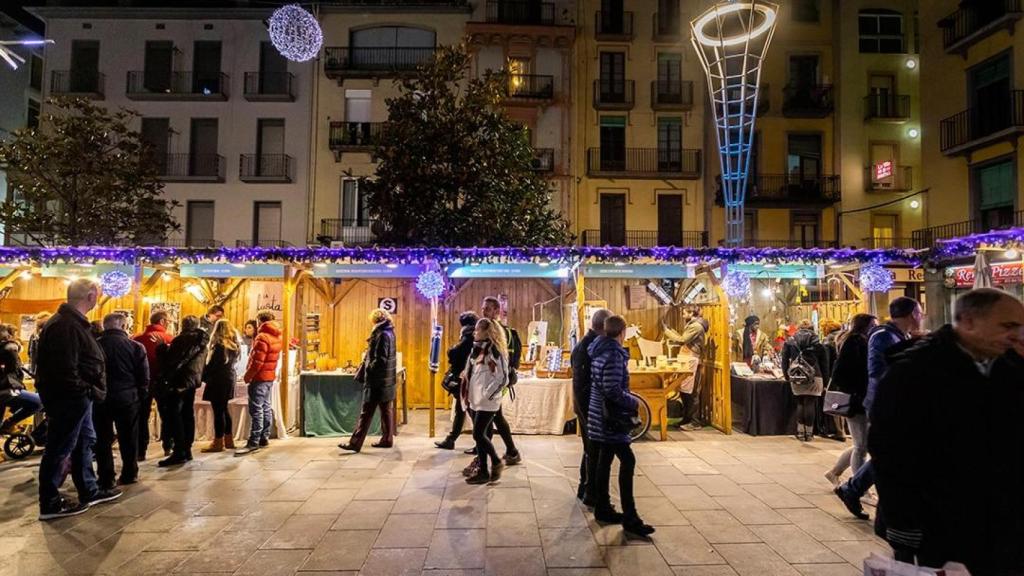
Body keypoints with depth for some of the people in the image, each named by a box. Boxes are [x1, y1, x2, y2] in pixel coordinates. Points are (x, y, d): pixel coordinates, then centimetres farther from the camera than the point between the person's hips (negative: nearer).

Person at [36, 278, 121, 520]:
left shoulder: (71, 322, 13)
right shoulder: (66, 325, -21)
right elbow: (66, 370, -27)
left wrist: (89, 391, 10)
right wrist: (87, 391, -19)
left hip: (77, 398, 11)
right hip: (70, 398, -11)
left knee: (84, 442, 18)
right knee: (59, 448, 0)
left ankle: (89, 491, 30)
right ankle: (50, 503, 12)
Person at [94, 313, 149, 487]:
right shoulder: (135, 346, -6)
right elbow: (144, 376, -5)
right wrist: (140, 394, 9)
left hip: (100, 398, 1)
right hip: (127, 398, -1)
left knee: (103, 439, 8)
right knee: (128, 438, 11)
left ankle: (106, 478, 10)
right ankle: (129, 474, 18)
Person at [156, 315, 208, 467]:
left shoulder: (182, 339, -11)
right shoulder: (202, 342, 13)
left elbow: (172, 360, -11)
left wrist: (164, 378, -3)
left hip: (180, 381, -8)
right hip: (193, 380, 8)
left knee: (173, 414, -6)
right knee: (188, 414, 13)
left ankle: (179, 452, -11)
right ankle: (187, 450, 17)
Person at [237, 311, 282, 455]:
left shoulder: (262, 337, -17)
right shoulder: (277, 337, 12)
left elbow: (257, 361, -20)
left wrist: (247, 376, -11)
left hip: (260, 377, -9)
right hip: (270, 376, 9)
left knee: (256, 409, -8)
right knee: (266, 407, 13)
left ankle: (254, 442, -7)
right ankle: (264, 438, 17)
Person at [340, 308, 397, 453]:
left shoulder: (382, 335, -17)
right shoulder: (388, 333, 12)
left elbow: (380, 360, -22)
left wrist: (368, 370, -8)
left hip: (377, 381, -9)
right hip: (386, 379, 9)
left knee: (366, 412, -5)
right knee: (386, 410, 12)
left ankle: (355, 443, 0)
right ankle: (387, 439, 19)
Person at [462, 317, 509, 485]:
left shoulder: (494, 351, -14)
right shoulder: (477, 349, 10)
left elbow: (503, 379, -17)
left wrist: (487, 395, -16)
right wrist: (469, 395, 13)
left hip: (487, 402, -8)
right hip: (476, 401, 8)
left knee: (478, 435, -7)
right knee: (481, 436, 11)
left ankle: (497, 463, 12)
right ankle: (482, 471, 19)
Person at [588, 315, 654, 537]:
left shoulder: (600, 350, 10)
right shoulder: (613, 354, -18)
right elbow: (613, 390, -24)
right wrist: (633, 402, -9)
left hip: (601, 416, 10)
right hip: (611, 418, -10)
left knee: (605, 460, 15)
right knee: (627, 461, -6)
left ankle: (602, 508, 25)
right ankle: (630, 518, -3)